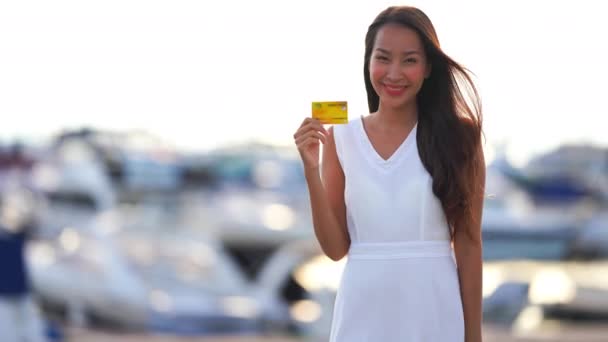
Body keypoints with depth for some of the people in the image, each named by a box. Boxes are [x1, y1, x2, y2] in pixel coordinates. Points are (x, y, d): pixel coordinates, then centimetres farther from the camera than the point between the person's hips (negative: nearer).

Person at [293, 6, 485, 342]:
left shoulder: (458, 136, -4)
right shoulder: (340, 138, 2)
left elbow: (468, 244, -3)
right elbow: (336, 247, 1)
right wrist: (312, 171, -10)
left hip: (433, 313, -2)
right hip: (362, 315, 2)